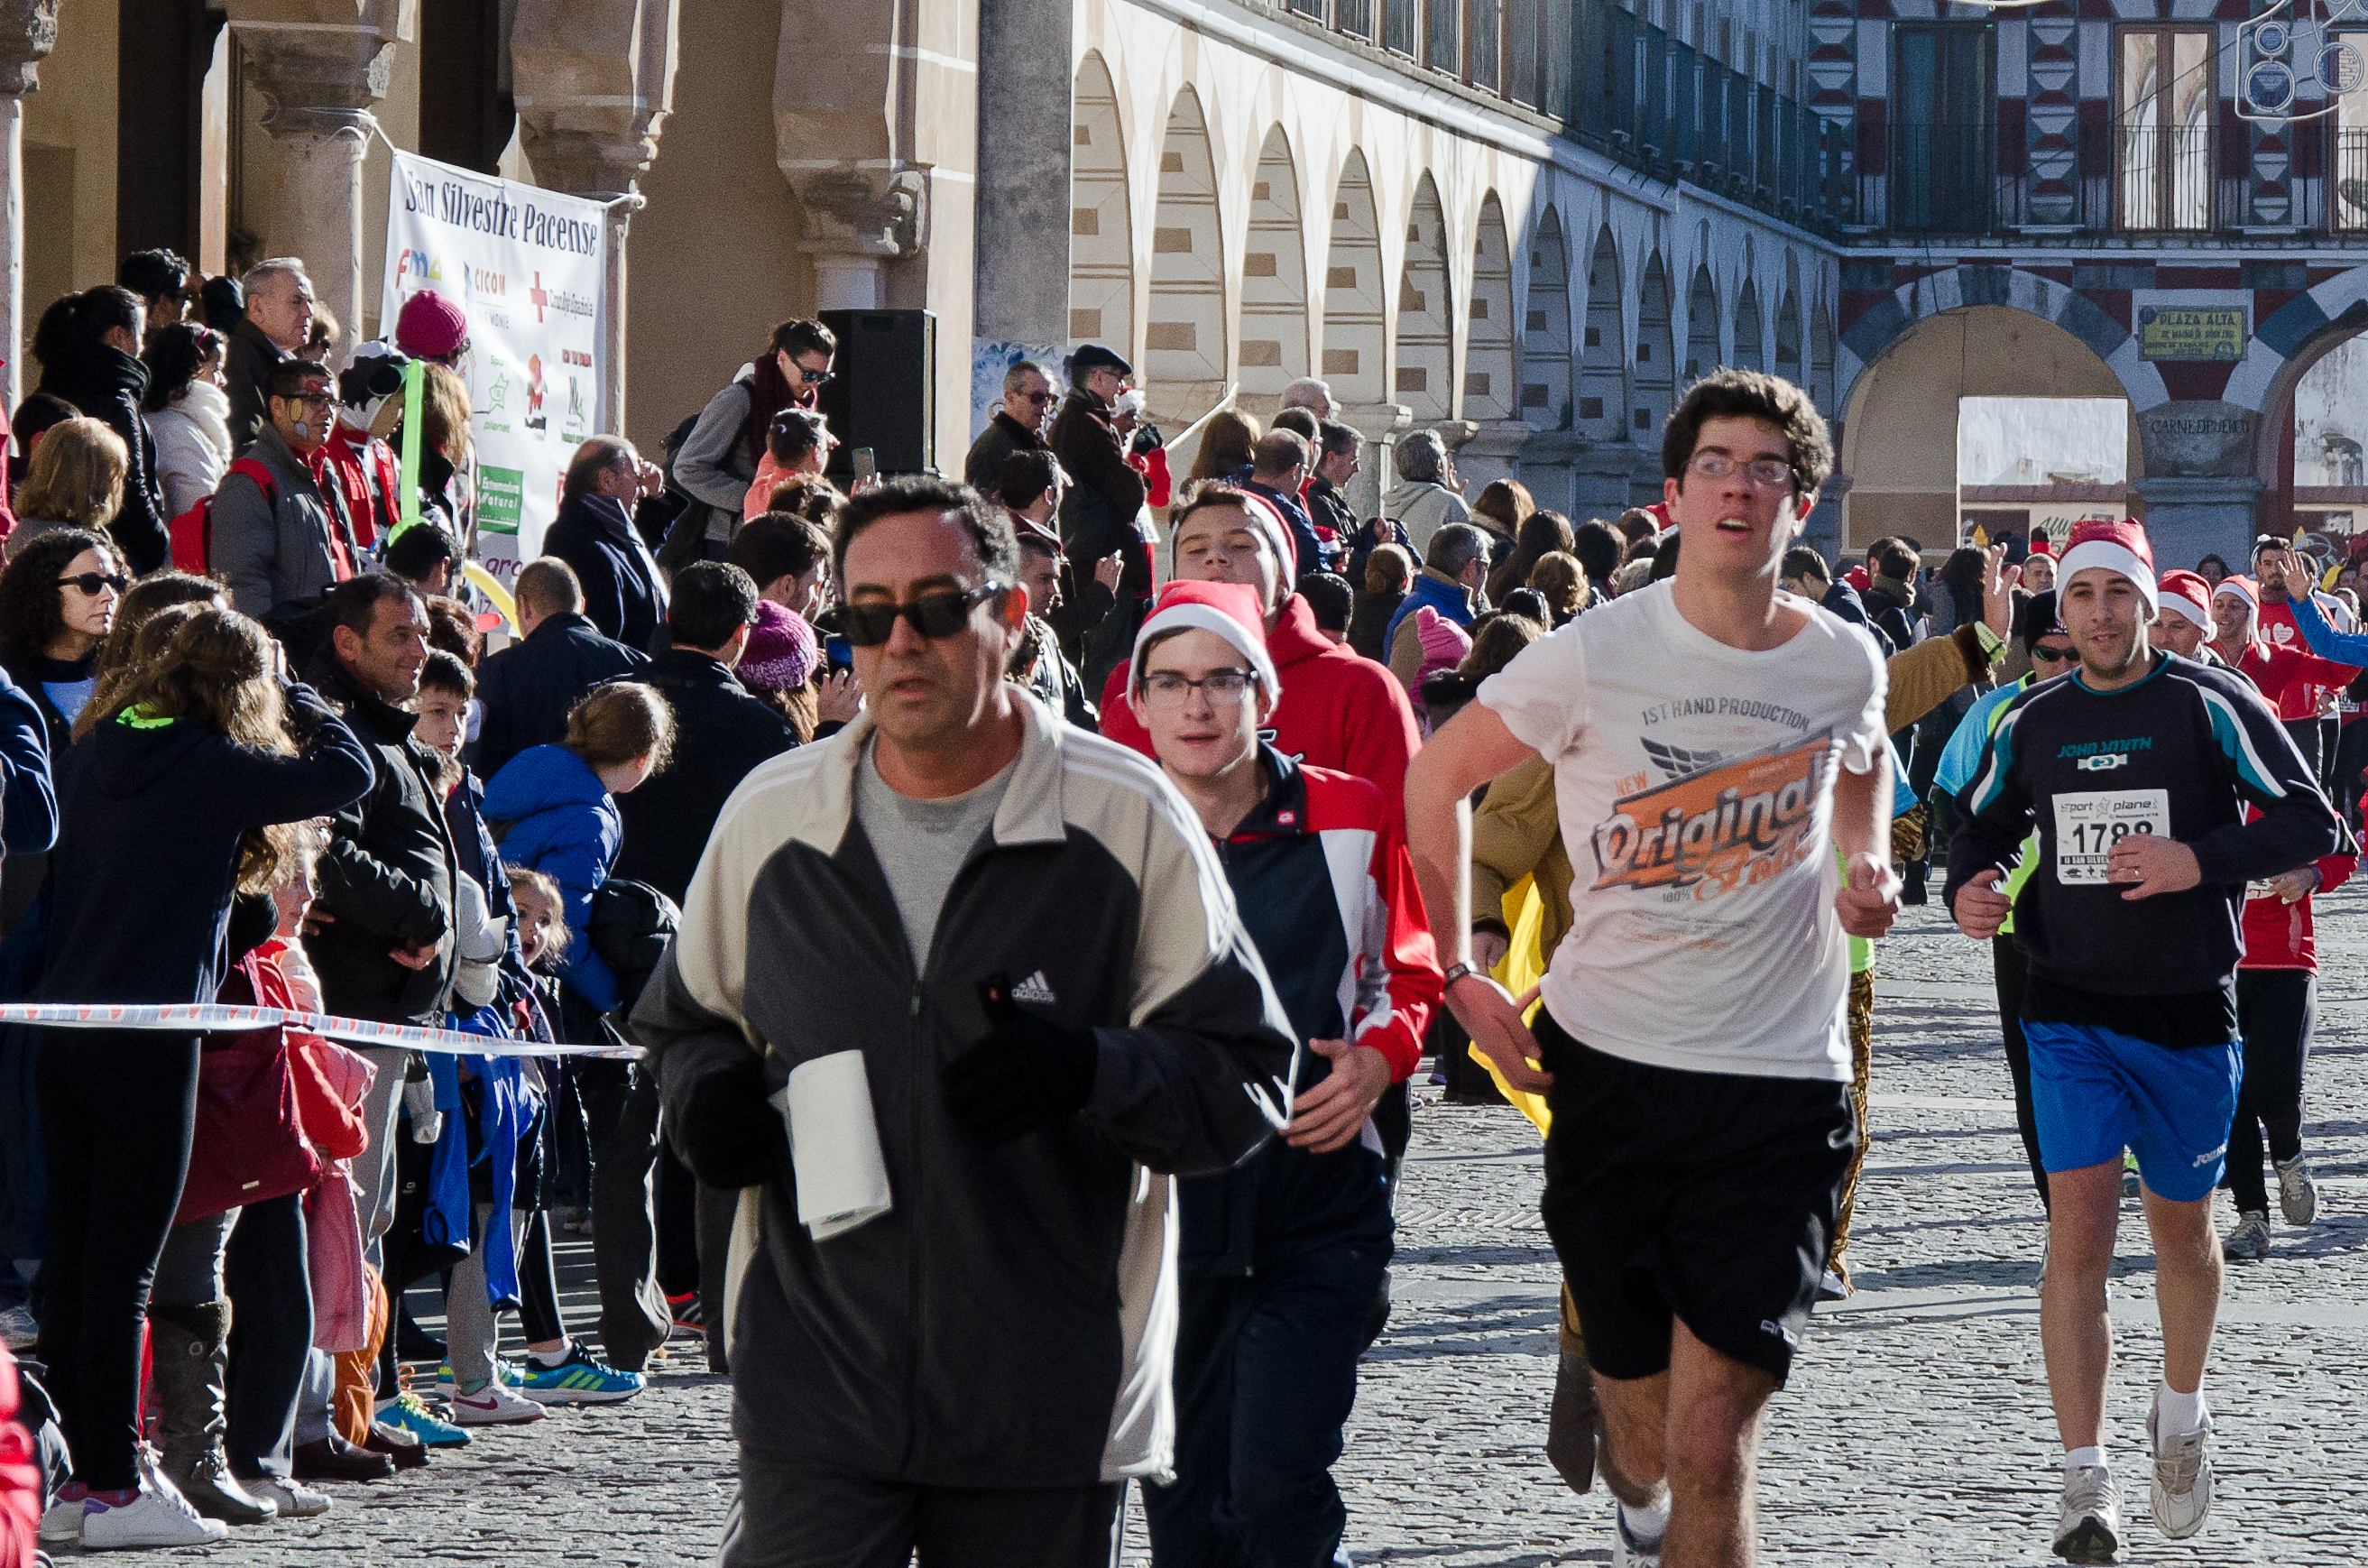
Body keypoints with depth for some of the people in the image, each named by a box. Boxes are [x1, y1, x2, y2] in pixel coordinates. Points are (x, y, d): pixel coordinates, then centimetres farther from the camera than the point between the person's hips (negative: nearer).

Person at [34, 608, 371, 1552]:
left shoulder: (94, 755, 10)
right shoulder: (213, 768, -8)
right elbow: (350, 772, -3)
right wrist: (287, 696, 11)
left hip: (63, 1026, 7)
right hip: (149, 1038, -7)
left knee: (72, 1261, 8)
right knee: (123, 1267, -4)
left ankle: (83, 1476, 13)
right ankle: (115, 1491, -2)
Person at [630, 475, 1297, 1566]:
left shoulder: (1129, 820, -2)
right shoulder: (770, 816, 7)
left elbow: (1251, 1078, -1)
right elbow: (688, 1018, 24)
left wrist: (1088, 1072, -21)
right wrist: (704, 1094, 0)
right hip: (816, 1385, 1)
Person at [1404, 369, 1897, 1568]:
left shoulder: (1842, 663, 1)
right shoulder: (1593, 658, -8)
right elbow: (1436, 778, 5)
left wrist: (1869, 865, 6)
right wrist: (1457, 975, 2)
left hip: (1781, 1083, 0)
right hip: (1612, 1070, 0)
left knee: (1712, 1453, -12)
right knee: (1644, 1437, 13)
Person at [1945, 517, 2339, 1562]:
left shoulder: (2208, 704, -6)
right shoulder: (2031, 722, 4)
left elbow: (2312, 822, -9)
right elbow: (1982, 828, 18)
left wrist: (2200, 861, -23)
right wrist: (1969, 889, -4)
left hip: (2189, 1013, -1)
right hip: (2070, 1013, 1)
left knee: (2181, 1229, 14)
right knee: (2079, 1230, -11)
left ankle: (2181, 1418, 40)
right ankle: (2085, 1481, -10)